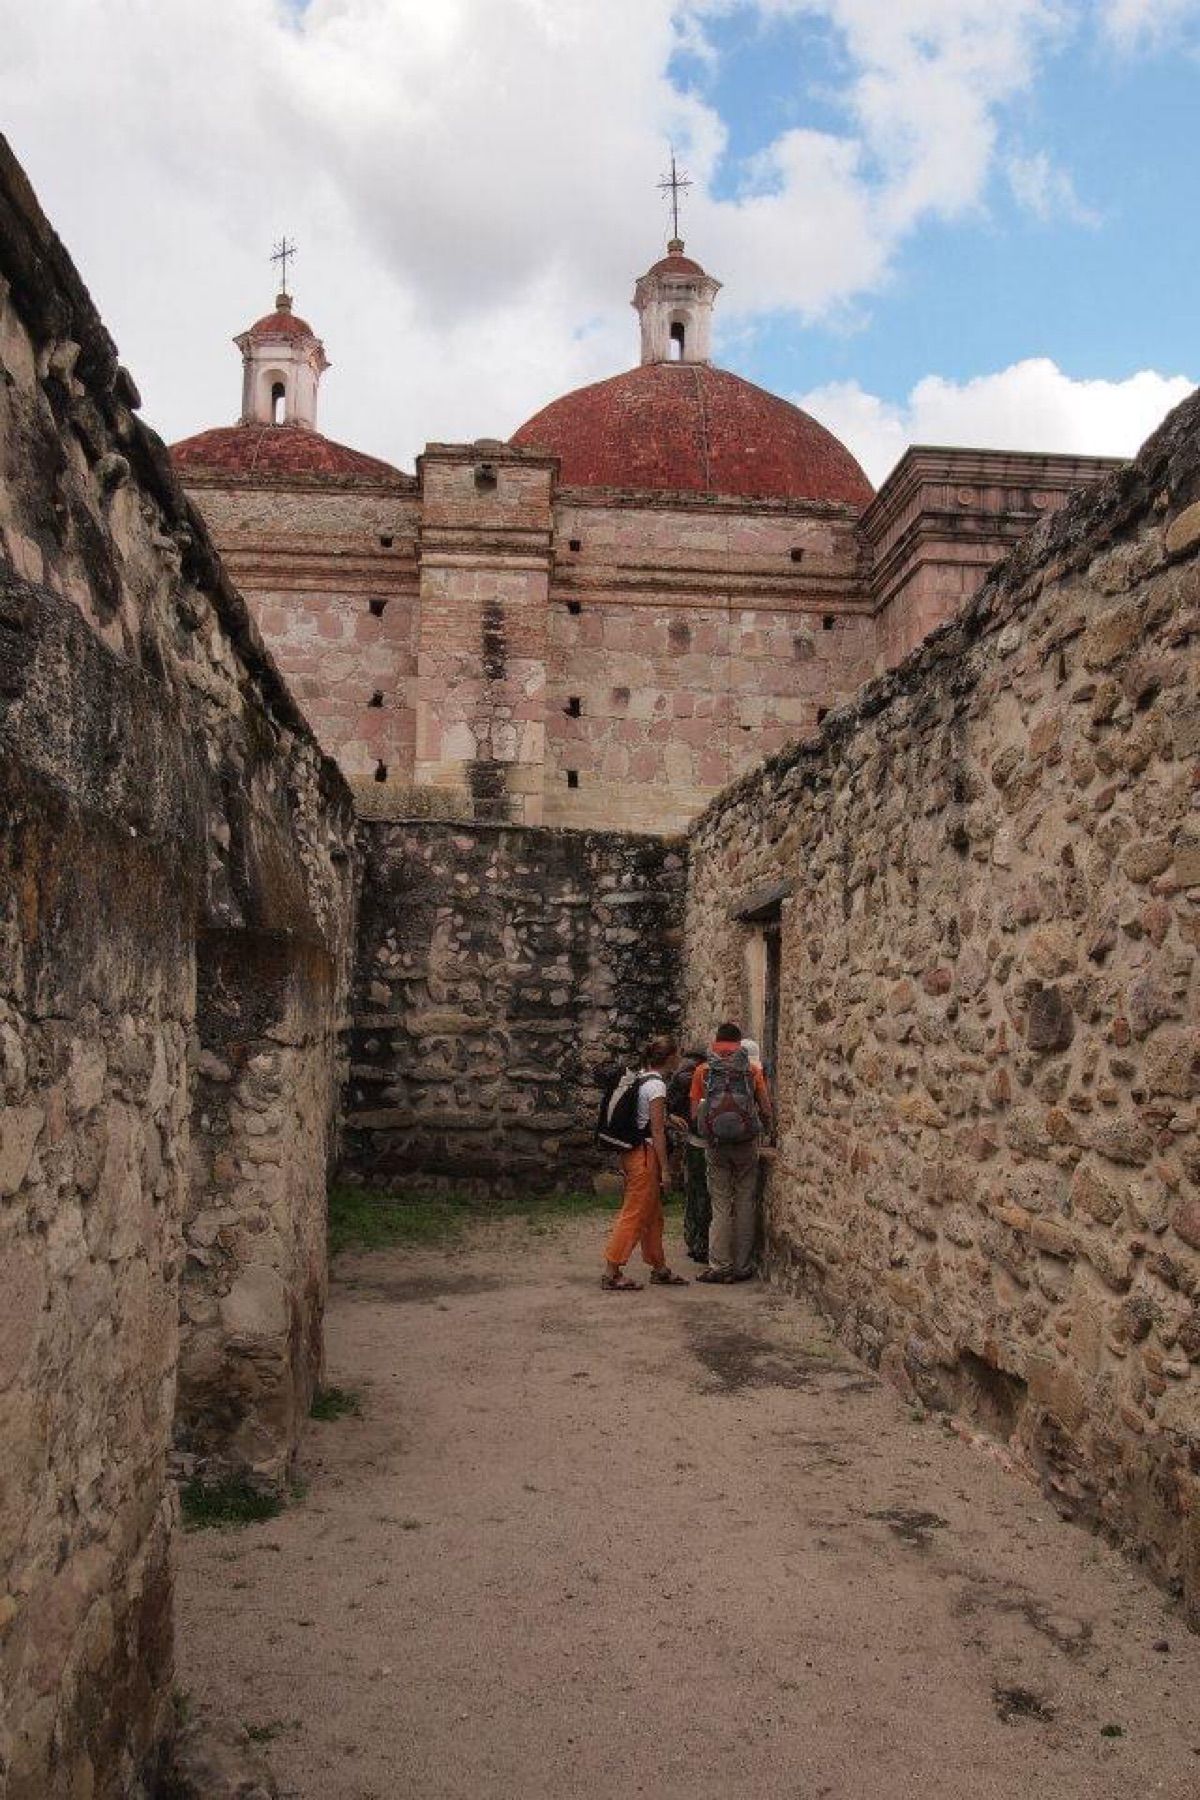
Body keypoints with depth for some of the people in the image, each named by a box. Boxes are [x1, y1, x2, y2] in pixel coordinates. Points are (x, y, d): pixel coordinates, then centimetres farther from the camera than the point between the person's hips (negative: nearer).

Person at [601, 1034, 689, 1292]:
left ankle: (659, 1268, 26)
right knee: (634, 1214, -3)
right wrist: (665, 1168, -14)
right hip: (645, 1154, -10)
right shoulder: (656, 1085, -16)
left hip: (632, 1151, 10)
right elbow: (657, 1131, -17)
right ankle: (611, 1273, 1)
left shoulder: (640, 1078, 10)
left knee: (653, 1214, 17)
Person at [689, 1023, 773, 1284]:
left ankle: (719, 1265, 6)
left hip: (715, 1143, 1)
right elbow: (766, 1110, 1)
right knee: (745, 1204, 7)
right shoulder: (753, 1069, 2)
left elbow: (694, 1113, 3)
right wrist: (766, 1129, 21)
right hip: (746, 1143, -1)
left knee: (720, 1205, 8)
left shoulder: (703, 1071, 3)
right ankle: (742, 1267, 10)